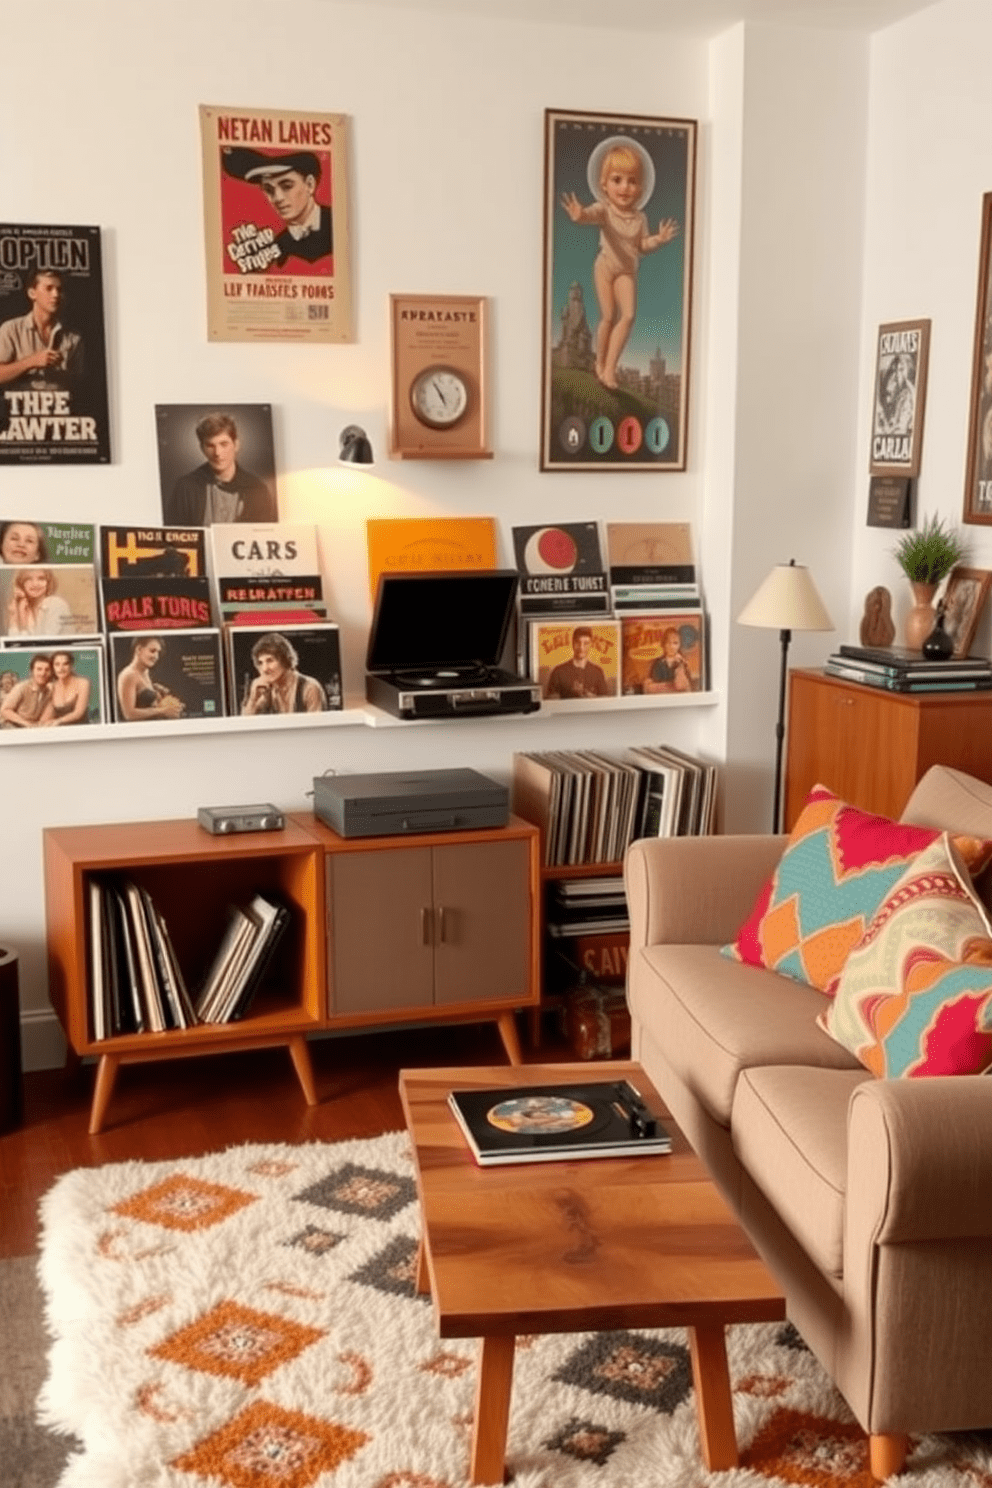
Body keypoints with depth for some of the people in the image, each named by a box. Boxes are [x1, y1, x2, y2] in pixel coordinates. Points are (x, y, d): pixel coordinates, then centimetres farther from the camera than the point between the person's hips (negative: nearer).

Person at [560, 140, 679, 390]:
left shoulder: (640, 218, -2)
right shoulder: (604, 209, -16)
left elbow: (642, 245, 5)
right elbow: (592, 214, -38)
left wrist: (658, 239, -15)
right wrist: (579, 215, -63)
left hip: (627, 270, 3)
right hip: (605, 266, -3)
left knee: (628, 315, -11)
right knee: (608, 317, -4)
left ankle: (610, 366, -5)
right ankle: (600, 362, 16)